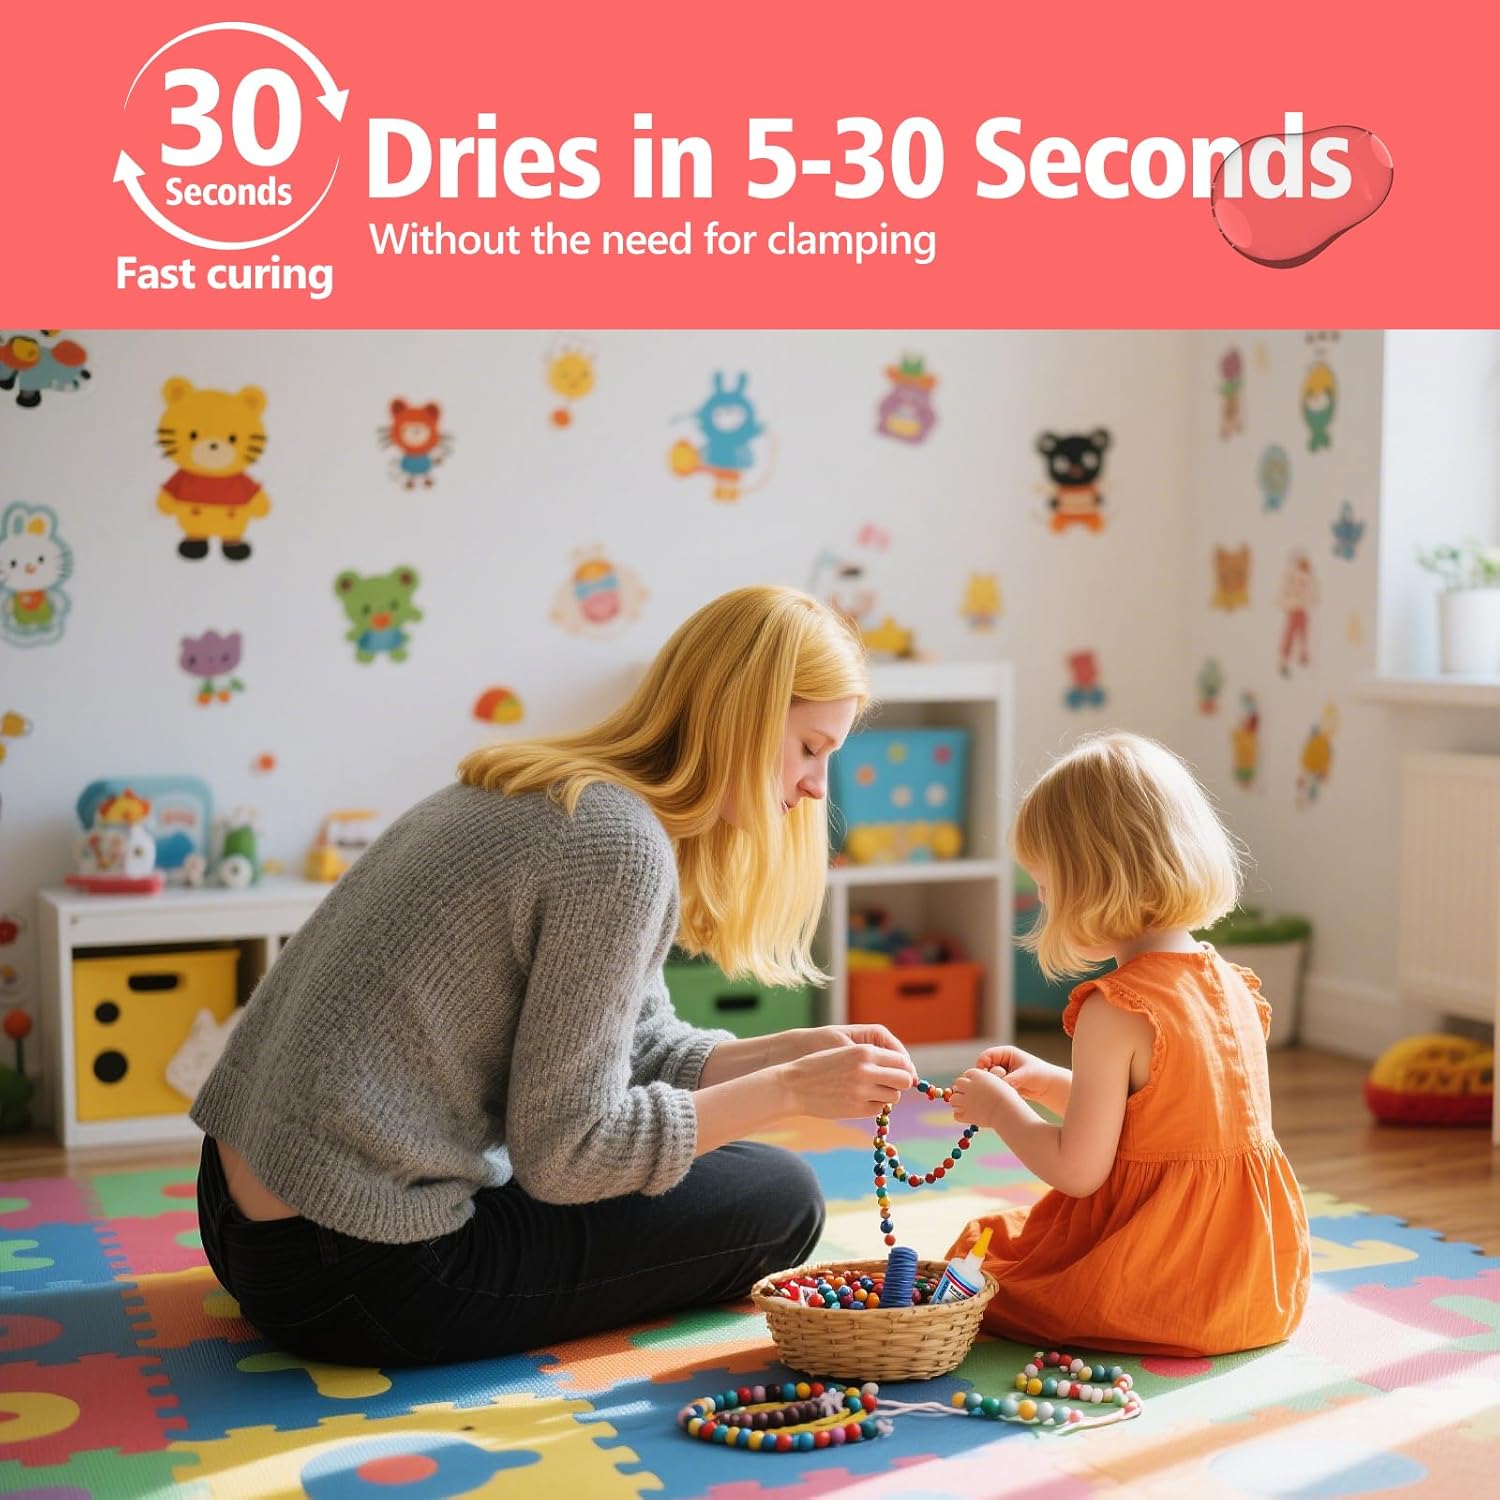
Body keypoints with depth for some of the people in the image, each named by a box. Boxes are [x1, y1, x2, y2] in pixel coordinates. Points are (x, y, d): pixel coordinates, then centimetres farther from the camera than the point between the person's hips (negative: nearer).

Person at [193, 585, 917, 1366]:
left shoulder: (558, 794, 10)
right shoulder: (619, 846, -20)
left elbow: (639, 1050, 11)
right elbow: (566, 1152, -18)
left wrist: (802, 1050, -1)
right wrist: (791, 1089, -13)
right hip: (358, 1272, -9)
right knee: (777, 1201, 2)